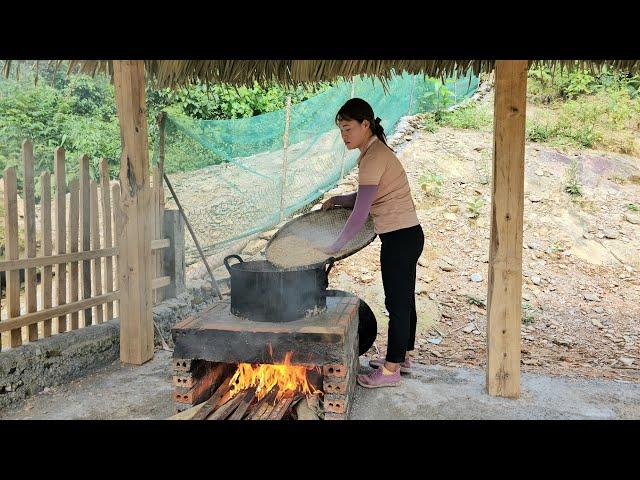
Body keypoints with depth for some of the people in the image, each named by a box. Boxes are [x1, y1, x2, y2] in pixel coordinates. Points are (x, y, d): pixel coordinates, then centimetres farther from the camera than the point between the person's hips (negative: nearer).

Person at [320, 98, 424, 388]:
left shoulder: (374, 157, -19)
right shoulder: (374, 152, 12)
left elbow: (361, 214, -24)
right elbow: (367, 198, 20)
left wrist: (335, 246, -18)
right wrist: (338, 200, 8)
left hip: (400, 238, -10)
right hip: (407, 235, 10)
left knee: (397, 304, 1)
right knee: (404, 300, 19)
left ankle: (391, 370, 14)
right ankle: (402, 357, 34)